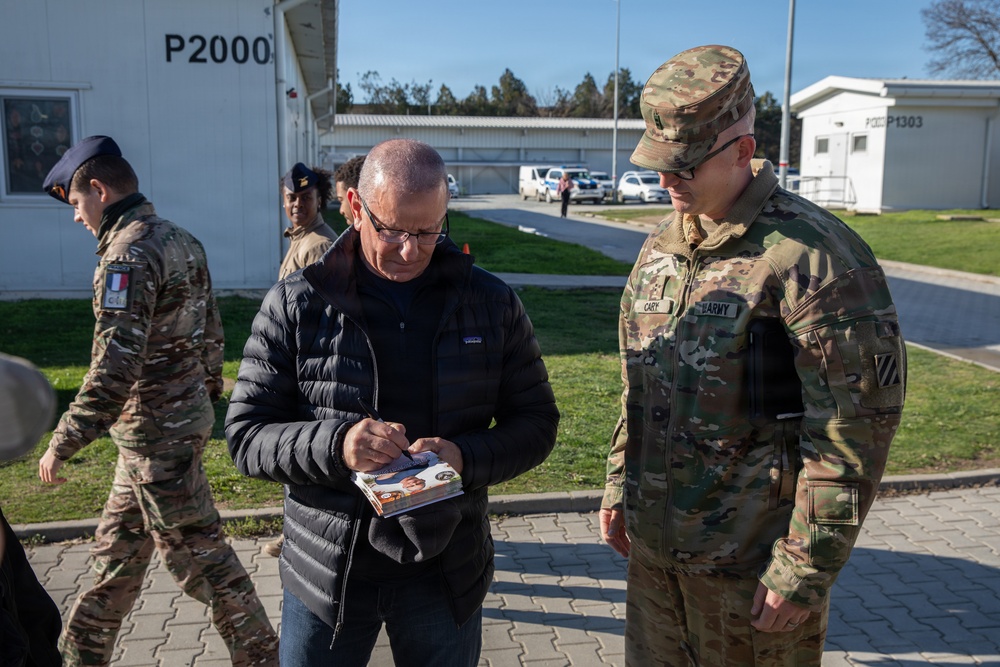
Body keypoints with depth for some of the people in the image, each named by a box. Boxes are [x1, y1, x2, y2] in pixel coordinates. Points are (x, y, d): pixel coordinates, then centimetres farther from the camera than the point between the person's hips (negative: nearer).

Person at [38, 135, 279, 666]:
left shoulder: (128, 253, -19)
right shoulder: (182, 240, 9)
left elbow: (115, 368, -25)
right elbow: (211, 334, 15)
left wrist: (63, 443, -17)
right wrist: (209, 391, 24)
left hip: (155, 433, -10)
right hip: (186, 413, 10)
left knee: (196, 552, 2)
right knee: (118, 544, 21)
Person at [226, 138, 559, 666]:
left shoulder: (491, 304, -3)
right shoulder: (294, 306, -7)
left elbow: (536, 421, 2)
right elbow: (245, 435, -5)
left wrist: (467, 458, -18)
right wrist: (334, 444, -25)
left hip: (447, 575, 1)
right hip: (326, 572, 0)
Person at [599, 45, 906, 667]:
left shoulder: (814, 255, -18)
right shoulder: (660, 248, 7)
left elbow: (855, 428, -18)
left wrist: (807, 568, -16)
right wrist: (620, 485, 15)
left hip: (751, 565, -7)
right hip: (653, 547, 7)